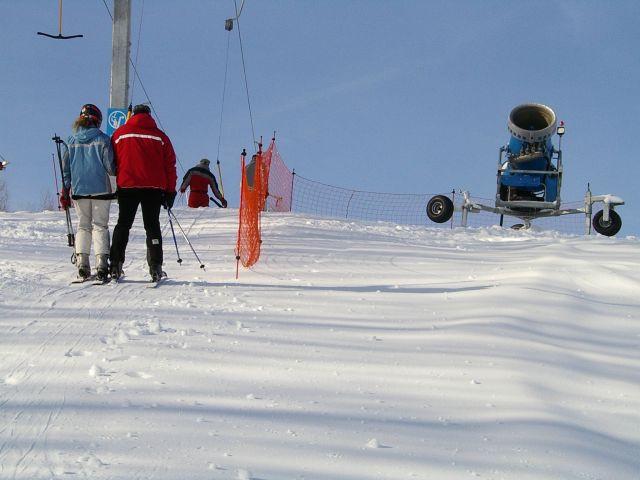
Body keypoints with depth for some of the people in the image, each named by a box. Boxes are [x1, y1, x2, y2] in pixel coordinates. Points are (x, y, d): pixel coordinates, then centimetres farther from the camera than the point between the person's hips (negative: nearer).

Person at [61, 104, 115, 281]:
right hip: (101, 190, -3)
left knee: (83, 225, 12)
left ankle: (82, 264, 0)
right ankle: (101, 263, -10)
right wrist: (116, 171, 15)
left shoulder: (70, 141, 4)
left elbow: (65, 169, 6)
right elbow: (110, 166, -8)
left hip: (78, 190, 3)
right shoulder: (102, 139, -6)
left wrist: (64, 192, 11)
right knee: (100, 226, 3)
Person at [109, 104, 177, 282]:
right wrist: (170, 192, 10)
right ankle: (155, 267, -4)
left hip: (126, 186, 1)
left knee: (123, 224, 10)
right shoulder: (160, 137, 5)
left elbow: (112, 163, 7)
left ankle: (116, 265, 2)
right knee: (152, 226, 5)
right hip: (153, 187, 0)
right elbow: (170, 165, 5)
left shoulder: (119, 134, 6)